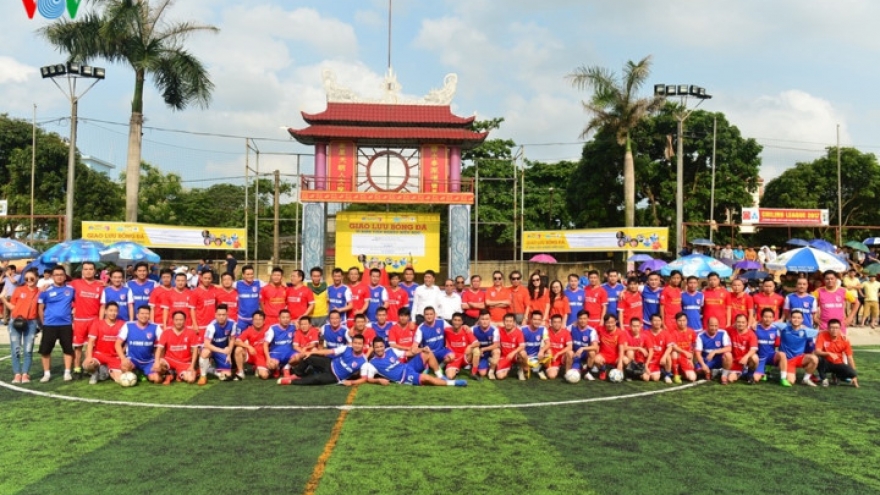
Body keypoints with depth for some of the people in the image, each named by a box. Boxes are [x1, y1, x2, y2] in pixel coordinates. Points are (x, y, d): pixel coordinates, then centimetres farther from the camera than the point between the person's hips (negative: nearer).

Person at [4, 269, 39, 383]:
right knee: (16, 349, 1)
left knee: (28, 350, 2)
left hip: (31, 323, 0)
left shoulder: (39, 292, 2)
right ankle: (17, 374, 6)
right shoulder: (18, 290, 3)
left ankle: (25, 374, 7)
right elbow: (12, 307, 7)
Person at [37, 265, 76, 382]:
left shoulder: (71, 289, 1)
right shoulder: (46, 291, -1)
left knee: (68, 349, 3)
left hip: (66, 324, 0)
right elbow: (40, 308, 5)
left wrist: (74, 319, 5)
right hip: (49, 325, 0)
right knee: (45, 349, 1)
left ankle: (67, 372, 12)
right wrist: (43, 323, 3)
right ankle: (47, 373, 13)